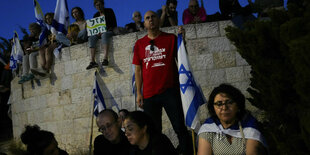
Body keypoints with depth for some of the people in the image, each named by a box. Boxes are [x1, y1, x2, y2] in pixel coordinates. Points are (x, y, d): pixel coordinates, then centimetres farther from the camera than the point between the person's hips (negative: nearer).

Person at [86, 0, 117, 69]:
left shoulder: (109, 11, 4)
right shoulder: (96, 15, 16)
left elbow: (114, 24, -4)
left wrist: (106, 30, -18)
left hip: (109, 31, -4)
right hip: (99, 33, 4)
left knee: (104, 35, -39)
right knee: (91, 38, -27)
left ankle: (105, 59, -56)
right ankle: (92, 61, -41)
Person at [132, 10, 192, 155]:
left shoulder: (171, 38, 7)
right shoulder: (139, 44, 12)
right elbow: (138, 69, 12)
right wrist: (139, 92, 7)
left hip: (170, 91, -2)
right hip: (149, 94, 2)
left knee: (180, 127, -3)